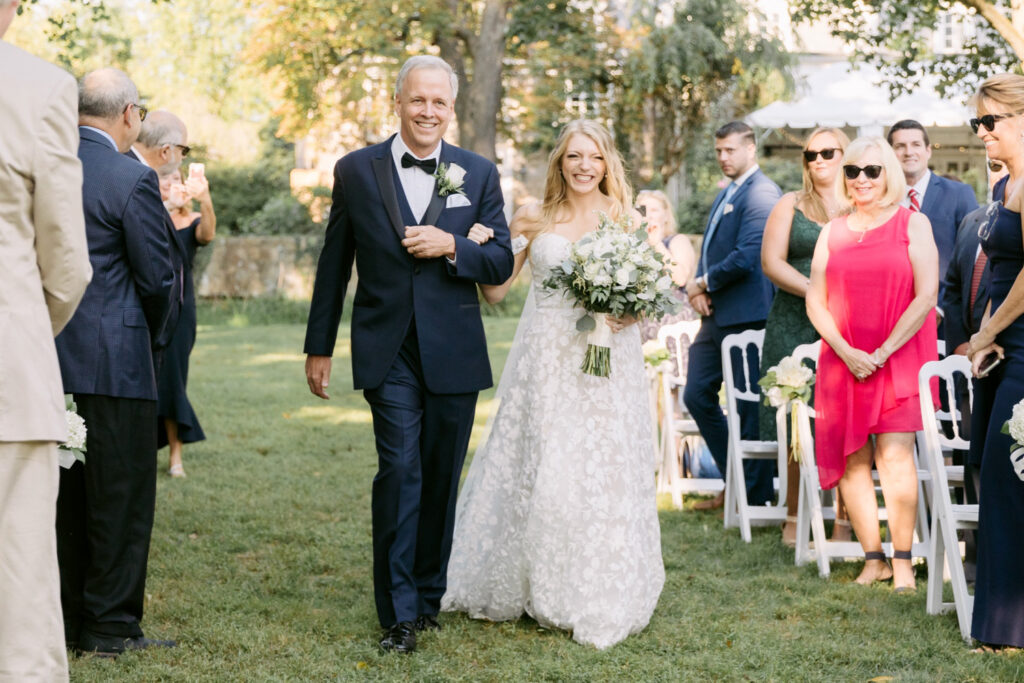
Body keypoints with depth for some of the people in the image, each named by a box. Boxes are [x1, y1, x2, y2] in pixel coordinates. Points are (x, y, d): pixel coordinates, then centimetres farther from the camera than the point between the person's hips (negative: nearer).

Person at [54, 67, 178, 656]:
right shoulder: (133, 179, -13)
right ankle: (110, 626, 9)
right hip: (113, 359, -6)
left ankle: (65, 618, 22)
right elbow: (157, 277, -9)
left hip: (47, 355, 6)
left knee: (65, 492, 15)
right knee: (121, 495, 4)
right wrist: (150, 334, 9)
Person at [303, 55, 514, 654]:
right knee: (400, 471, -12)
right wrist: (319, 347, 9)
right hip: (388, 352, -2)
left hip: (454, 353, 2)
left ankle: (429, 596, 25)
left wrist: (451, 246, -15)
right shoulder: (357, 170, 2)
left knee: (441, 480, 10)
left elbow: (501, 264, 4)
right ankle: (399, 613, -6)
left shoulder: (479, 173, 5)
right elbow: (335, 263, 8)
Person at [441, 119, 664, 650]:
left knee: (602, 474, 1)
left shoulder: (629, 222, 4)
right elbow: (494, 291, 4)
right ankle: (520, 585, 21)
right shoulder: (533, 219, 4)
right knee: (535, 469, 5)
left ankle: (597, 600, 13)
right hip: (545, 362, 0)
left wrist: (631, 312, -12)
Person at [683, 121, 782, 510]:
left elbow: (746, 257, -21)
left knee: (749, 405, -1)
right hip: (716, 315, 10)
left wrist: (703, 284, -9)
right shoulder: (725, 195, 19)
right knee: (697, 395, 10)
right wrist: (697, 287, 1)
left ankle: (756, 495, 10)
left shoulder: (761, 194, -13)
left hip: (745, 317, -10)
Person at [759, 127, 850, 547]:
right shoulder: (790, 206, 13)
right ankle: (794, 519, 8)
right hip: (796, 326, 0)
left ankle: (845, 522, 2)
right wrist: (814, 291, -12)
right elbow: (771, 261, 2)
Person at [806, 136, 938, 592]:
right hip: (843, 361, 4)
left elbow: (926, 295, -6)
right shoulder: (833, 232, 12)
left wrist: (883, 352, -12)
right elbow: (815, 301, 6)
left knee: (894, 454, -13)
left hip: (899, 359, -4)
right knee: (853, 458, -1)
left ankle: (902, 561, -7)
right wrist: (847, 353, -9)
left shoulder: (912, 224, 2)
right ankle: (873, 559, 6)